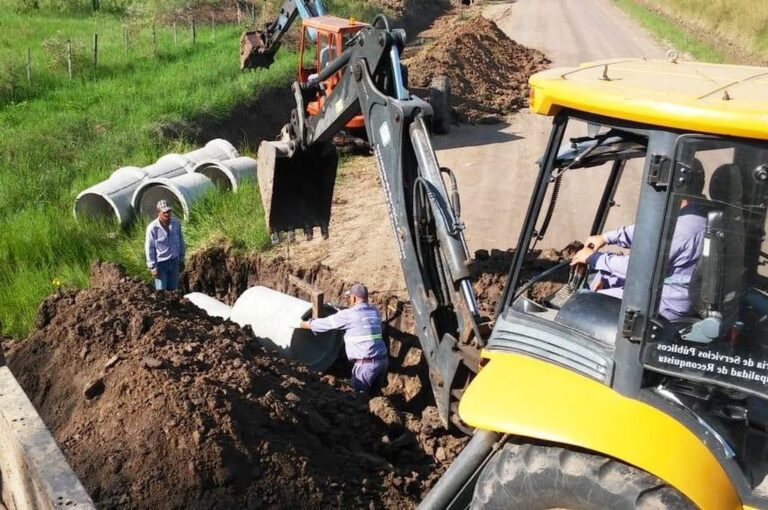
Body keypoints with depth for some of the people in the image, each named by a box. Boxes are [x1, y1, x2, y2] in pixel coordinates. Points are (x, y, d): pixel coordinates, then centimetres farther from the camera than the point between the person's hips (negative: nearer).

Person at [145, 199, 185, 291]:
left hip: (174, 262, 4)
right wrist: (153, 267, -11)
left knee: (173, 289, 12)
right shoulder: (152, 228, -18)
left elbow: (180, 240, 8)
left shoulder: (176, 223, -5)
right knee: (161, 290, 0)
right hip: (160, 263, -4)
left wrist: (181, 259, 12)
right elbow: (149, 248, -12)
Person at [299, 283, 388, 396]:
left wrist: (301, 324, 17)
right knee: (374, 393, 18)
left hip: (366, 364, -7)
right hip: (383, 360, 7)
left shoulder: (349, 314, -8)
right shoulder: (374, 311, 11)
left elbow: (325, 323, 1)